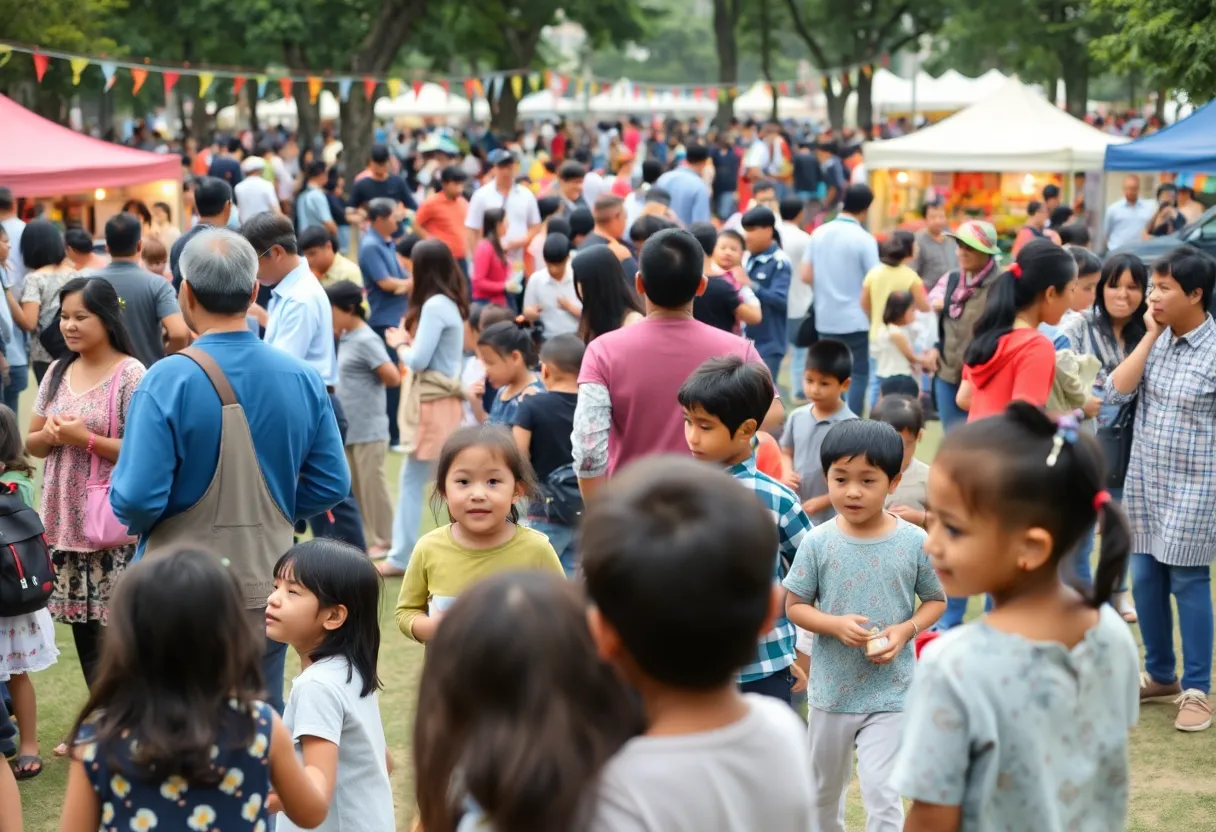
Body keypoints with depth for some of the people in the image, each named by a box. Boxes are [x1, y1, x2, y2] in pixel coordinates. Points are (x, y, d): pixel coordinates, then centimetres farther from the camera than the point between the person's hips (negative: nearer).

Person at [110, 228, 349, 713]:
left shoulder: (168, 381, -18)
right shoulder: (302, 378, -5)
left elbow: (136, 499, -19)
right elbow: (331, 485, 0)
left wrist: (133, 518, 3)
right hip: (267, 587, 3)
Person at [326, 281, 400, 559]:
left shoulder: (366, 341, -15)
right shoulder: (346, 339, 11)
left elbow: (393, 377, -19)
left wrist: (373, 385, -4)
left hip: (368, 429, -9)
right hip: (349, 429, 9)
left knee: (372, 485, -1)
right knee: (354, 487, 14)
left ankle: (381, 542, 8)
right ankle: (363, 539, 22)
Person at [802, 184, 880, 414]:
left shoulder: (819, 233, 2)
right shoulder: (864, 239, -13)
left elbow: (806, 276, 5)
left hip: (825, 318, 5)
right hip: (855, 319, -5)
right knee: (858, 373, 4)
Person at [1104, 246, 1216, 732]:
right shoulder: (1155, 340, 3)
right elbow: (1115, 392, -7)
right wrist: (1150, 335, -9)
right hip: (1143, 482, 6)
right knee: (1145, 579, 12)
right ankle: (1160, 674, 28)